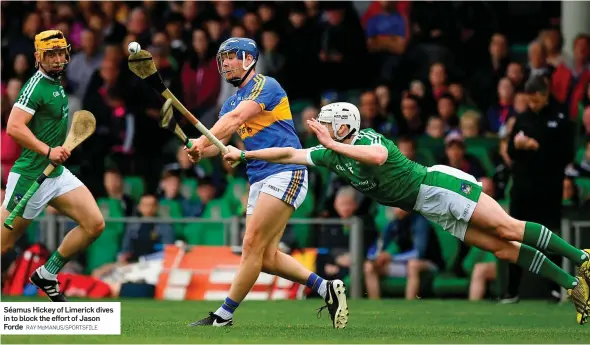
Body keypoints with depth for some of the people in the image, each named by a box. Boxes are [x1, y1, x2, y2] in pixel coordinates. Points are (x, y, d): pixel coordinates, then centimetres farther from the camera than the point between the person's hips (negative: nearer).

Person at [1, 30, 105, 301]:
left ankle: (46, 275, 9)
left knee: (95, 224, -3)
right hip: (30, 177, -8)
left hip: (57, 174, 8)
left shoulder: (56, 83, 11)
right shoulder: (36, 86, -16)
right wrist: (47, 150, -32)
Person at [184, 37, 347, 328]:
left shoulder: (265, 86, -7)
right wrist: (200, 150, -17)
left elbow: (236, 118, -24)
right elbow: (217, 141, 6)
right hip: (259, 181, 9)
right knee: (267, 258, 3)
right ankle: (326, 288, 13)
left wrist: (204, 140, -35)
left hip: (285, 173, -9)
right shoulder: (232, 102, 19)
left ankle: (224, 315, -9)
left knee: (253, 244, -12)